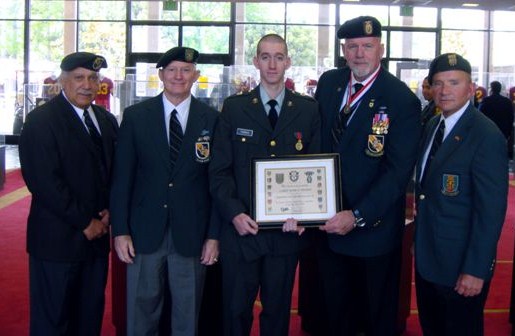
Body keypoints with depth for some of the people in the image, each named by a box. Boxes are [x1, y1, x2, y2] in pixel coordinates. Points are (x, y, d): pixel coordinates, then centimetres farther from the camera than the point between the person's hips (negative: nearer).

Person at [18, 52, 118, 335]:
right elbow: (43, 181, -17)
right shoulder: (40, 120, -9)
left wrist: (109, 211, -1)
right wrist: (84, 223, -14)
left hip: (97, 235, 6)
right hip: (58, 238, -6)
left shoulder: (106, 120, 12)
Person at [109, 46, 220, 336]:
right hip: (145, 233, 0)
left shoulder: (211, 119, 1)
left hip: (192, 235, 0)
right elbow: (122, 177, 2)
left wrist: (214, 235, -2)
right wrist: (120, 230, -2)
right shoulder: (135, 116, 3)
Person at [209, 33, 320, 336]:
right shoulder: (234, 107, 2)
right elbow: (220, 169, 0)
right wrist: (234, 213, -13)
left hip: (287, 229, 1)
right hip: (242, 228, -1)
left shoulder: (308, 109, 4)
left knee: (278, 311, 14)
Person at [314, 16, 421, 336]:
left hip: (374, 228, -4)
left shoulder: (402, 100, -14)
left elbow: (399, 171, -18)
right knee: (335, 310, 19)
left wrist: (358, 217, -21)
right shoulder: (328, 83, 3)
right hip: (329, 221, 5)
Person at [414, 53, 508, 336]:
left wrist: (476, 270, -20)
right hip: (427, 257, 8)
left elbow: (491, 210, -21)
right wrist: (419, 242, 10)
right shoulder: (432, 127, 7)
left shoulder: (486, 136, -19)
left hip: (461, 265, -7)